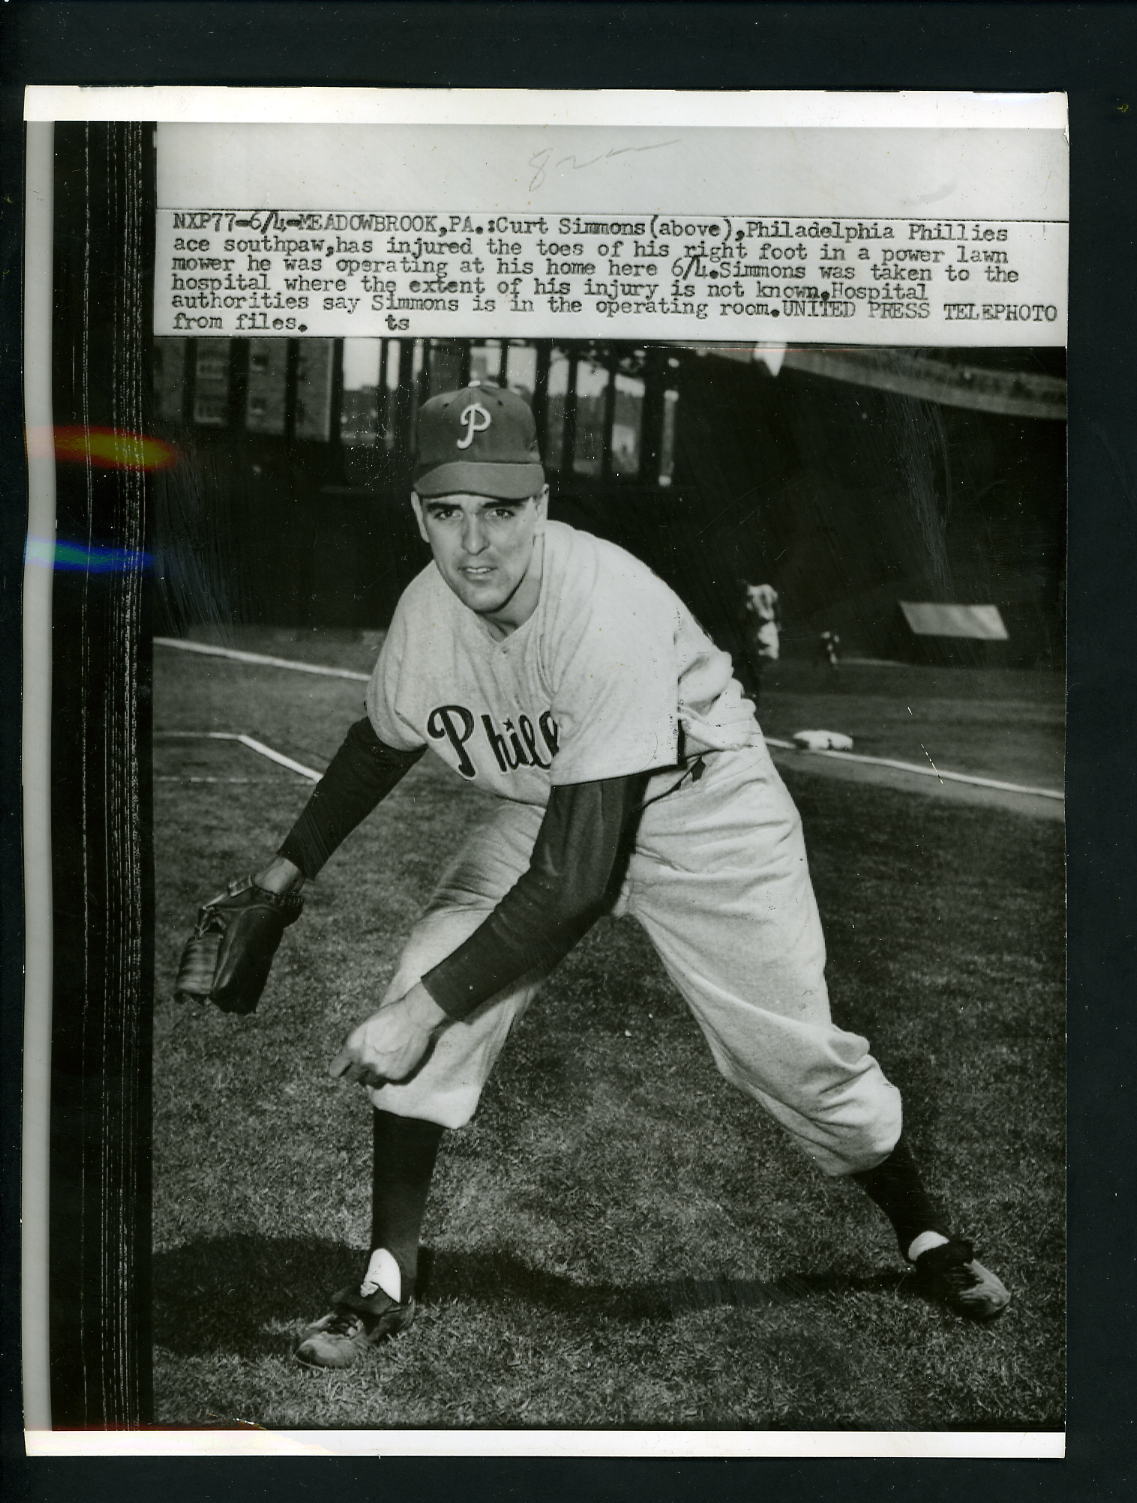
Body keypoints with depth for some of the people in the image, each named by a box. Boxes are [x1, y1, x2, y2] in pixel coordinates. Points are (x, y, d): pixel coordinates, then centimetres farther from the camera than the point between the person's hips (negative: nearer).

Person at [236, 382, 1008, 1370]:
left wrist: (431, 1003, -36)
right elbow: (382, 743, 7)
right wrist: (287, 869, 2)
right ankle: (389, 1281, 1)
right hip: (546, 808, 5)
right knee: (428, 990, -15)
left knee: (797, 1050, -4)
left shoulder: (609, 608, -38)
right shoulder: (426, 615, -19)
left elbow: (574, 878, -37)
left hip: (701, 806, -4)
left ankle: (924, 1233, 27)